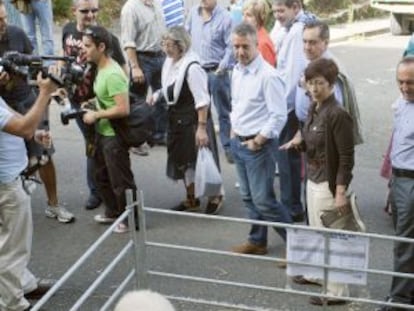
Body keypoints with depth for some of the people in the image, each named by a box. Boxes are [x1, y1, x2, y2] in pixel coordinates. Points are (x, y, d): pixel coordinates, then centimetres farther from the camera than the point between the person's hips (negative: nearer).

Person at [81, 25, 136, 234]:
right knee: (102, 176, 23)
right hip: (102, 132, 10)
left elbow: (123, 109, -28)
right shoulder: (101, 68, 5)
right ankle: (113, 212, 39)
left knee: (120, 180, 3)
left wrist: (96, 115, -20)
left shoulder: (112, 75, -25)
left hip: (114, 135, -10)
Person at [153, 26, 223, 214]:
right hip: (177, 119, 9)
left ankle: (215, 197, 25)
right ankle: (191, 199, 33)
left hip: (193, 120, -8)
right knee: (182, 159, 17)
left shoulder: (191, 67, -23)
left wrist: (202, 127, -23)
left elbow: (202, 101, -22)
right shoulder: (170, 62, 2)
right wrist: (158, 95, 0)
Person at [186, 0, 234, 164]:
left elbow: (230, 46, -11)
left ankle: (228, 146, 13)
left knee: (223, 111, 4)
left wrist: (223, 65, -20)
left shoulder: (225, 17, -12)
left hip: (216, 71, -5)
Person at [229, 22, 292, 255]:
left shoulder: (268, 76, -20)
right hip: (239, 141, 8)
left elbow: (279, 116, -20)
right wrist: (234, 129, 10)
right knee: (249, 197, 17)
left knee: (263, 200, -5)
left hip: (259, 145, -8)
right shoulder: (237, 71, 6)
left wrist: (257, 142, -16)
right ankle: (258, 241, 32)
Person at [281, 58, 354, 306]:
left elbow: (347, 158, -19)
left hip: (329, 183, -8)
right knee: (316, 231, 22)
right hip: (313, 180, 8)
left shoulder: (338, 115, -20)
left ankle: (337, 291, 15)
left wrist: (341, 193, -21)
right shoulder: (314, 109, 5)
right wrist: (299, 142, -4)